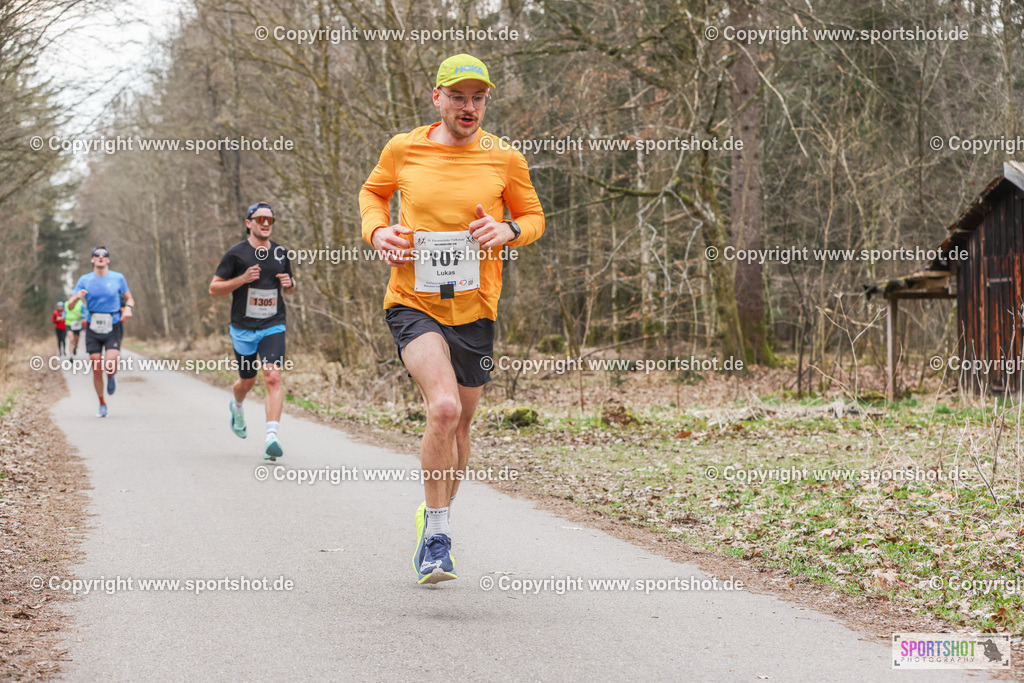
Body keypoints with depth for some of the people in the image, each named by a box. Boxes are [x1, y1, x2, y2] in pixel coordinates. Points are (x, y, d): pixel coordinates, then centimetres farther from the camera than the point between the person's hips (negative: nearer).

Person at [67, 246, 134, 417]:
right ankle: (102, 404, 16)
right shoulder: (85, 280, 3)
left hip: (113, 328, -1)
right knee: (96, 370, -2)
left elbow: (129, 298, 14)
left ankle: (111, 378, 17)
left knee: (110, 365, -20)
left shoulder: (118, 278, 2)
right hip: (93, 330, 1)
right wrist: (77, 297, -20)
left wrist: (128, 308, -9)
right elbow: (70, 305, 3)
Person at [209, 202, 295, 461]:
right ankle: (237, 406, 50)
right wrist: (242, 279, -18)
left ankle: (271, 438, -23)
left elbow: (289, 288, 23)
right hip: (243, 328, -1)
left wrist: (289, 283, -2)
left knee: (273, 377, -17)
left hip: (273, 327, 1)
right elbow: (214, 289, -4)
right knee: (248, 381, 13)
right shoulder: (236, 254, -5)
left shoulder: (281, 253, 8)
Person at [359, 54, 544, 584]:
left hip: (474, 310, 3)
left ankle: (435, 519, 41)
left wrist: (507, 230, -9)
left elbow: (534, 216, 13)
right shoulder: (403, 150, 0)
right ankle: (437, 536, -11)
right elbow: (372, 192, 19)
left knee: (459, 424, 14)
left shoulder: (504, 159, 0)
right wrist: (378, 231, -1)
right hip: (413, 303, -2)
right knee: (444, 407, -25)